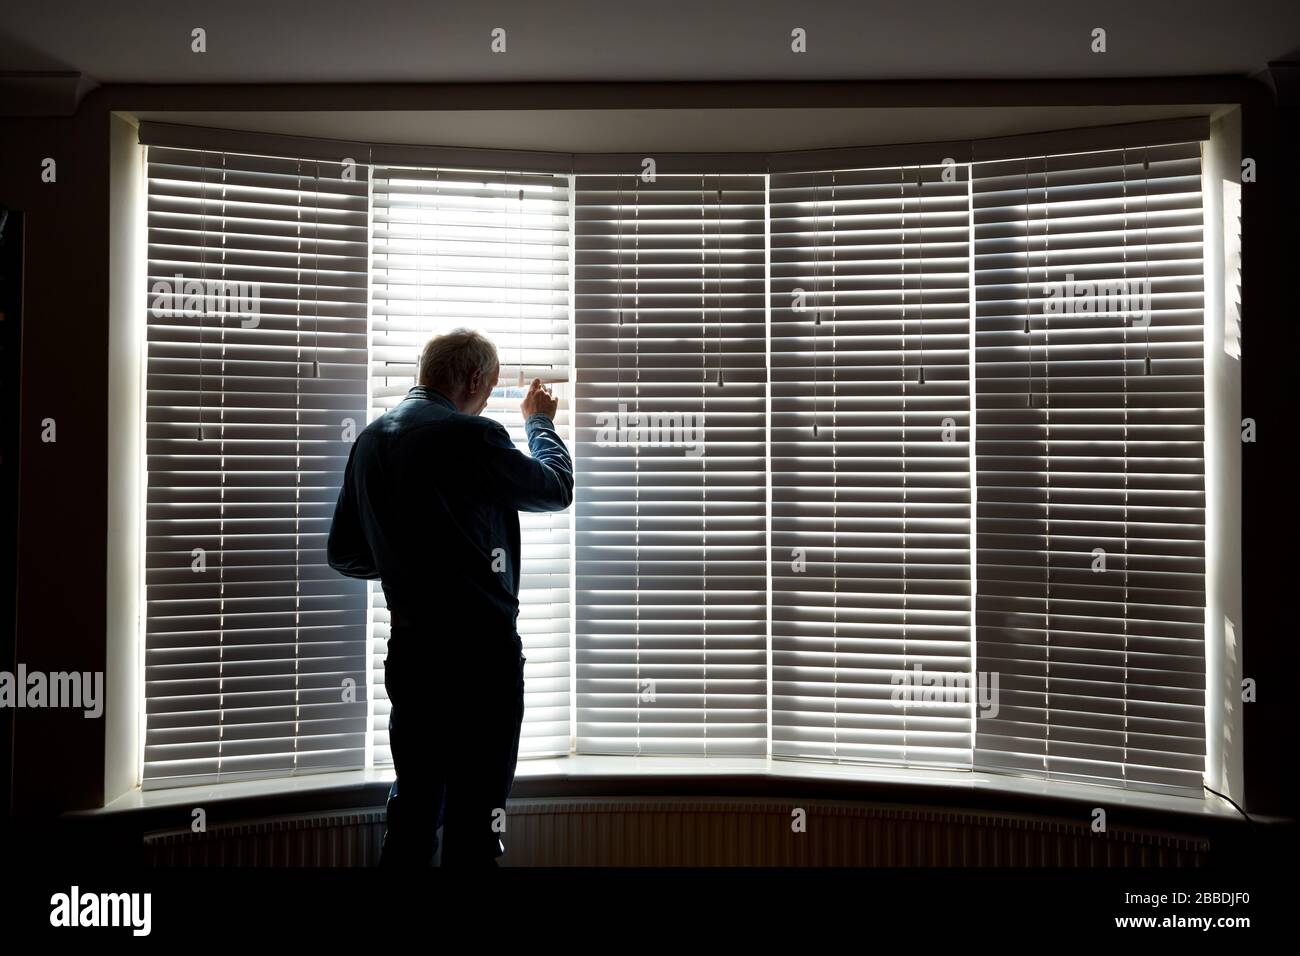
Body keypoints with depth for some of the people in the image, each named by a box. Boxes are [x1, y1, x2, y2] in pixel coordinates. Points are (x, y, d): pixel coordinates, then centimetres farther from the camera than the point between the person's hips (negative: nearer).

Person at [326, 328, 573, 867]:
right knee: (474, 827, 2)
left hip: (409, 654, 7)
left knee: (412, 815, 17)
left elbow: (344, 554, 14)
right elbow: (557, 490, 2)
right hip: (480, 652, -7)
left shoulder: (369, 441, 8)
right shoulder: (471, 437, -14)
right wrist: (539, 422, 18)